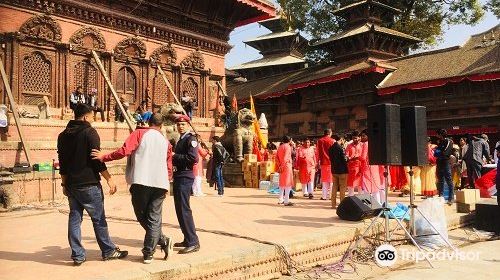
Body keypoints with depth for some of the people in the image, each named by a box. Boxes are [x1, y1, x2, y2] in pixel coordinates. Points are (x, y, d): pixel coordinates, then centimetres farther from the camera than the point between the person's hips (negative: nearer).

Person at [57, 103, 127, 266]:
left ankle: (77, 255, 12)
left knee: (74, 218, 9)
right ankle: (108, 251, 13)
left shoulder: (63, 135, 11)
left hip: (71, 184, 7)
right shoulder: (89, 132, -9)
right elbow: (97, 159, -14)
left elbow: (62, 162, 15)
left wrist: (65, 183, 22)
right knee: (98, 218, 3)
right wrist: (109, 179, -9)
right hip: (88, 184, -6)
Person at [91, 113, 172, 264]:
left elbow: (124, 151, -11)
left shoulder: (140, 133, 3)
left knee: (142, 216, 12)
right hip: (160, 184, 4)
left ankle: (163, 241, 12)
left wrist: (104, 157, -3)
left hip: (141, 182, -3)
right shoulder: (165, 142, 15)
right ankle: (148, 254, 5)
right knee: (154, 219, 7)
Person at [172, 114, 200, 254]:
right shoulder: (180, 140, 21)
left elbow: (193, 158, -22)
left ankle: (193, 242, -10)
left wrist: (174, 156, -15)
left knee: (184, 209, -12)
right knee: (180, 209, 13)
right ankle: (188, 239, 22)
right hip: (178, 177, 10)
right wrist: (173, 157, 8)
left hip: (185, 178, -10)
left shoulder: (191, 139, -9)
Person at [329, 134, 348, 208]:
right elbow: (344, 159, -16)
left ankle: (333, 204, 16)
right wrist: (348, 158, 3)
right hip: (342, 170, -7)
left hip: (334, 169, 7)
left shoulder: (331, 147, 6)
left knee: (335, 186, 13)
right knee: (342, 187, 2)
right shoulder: (340, 147, -16)